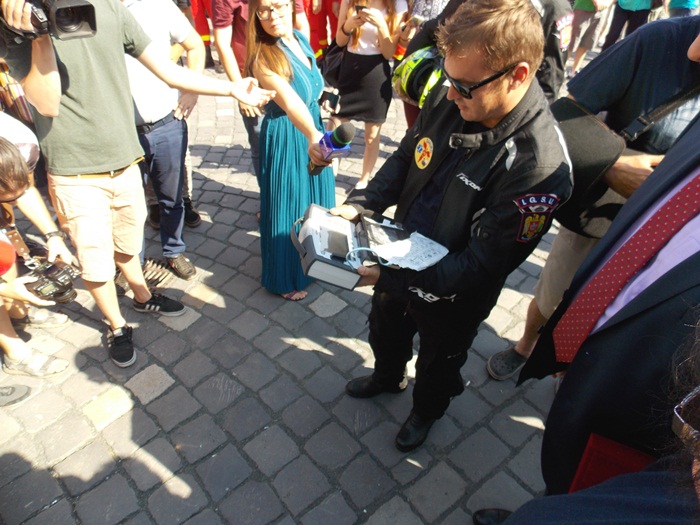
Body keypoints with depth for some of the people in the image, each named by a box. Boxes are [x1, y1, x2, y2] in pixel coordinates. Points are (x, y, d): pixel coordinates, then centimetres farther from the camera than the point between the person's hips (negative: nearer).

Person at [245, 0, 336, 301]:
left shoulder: (300, 39, 0)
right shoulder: (263, 58, -25)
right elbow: (289, 100, -44)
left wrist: (318, 135, 16)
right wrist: (312, 135, -61)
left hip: (312, 130, 8)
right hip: (286, 138, -8)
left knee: (315, 199, 21)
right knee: (288, 206, 6)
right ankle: (284, 280, 26)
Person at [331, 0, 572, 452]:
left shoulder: (540, 168, -35)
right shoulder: (449, 99, -16)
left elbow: (479, 267, -30)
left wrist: (387, 276, -34)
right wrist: (360, 205, -16)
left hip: (451, 297, -5)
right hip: (401, 259, 6)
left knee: (438, 362, 26)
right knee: (384, 331, 32)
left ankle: (426, 411, 61)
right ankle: (389, 377, 67)